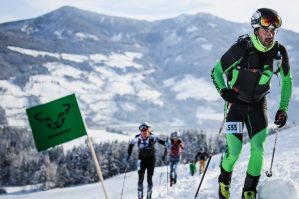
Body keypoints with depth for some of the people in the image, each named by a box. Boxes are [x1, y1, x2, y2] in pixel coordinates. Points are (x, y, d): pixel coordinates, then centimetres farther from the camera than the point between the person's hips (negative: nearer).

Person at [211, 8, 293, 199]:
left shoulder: (280, 52, -14)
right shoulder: (241, 49, -25)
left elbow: (287, 81, 4)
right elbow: (216, 72, -13)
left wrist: (283, 109, -2)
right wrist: (224, 91, -30)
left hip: (258, 104, 3)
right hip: (236, 103, -3)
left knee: (258, 149, -9)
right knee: (235, 151, -9)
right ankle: (224, 180, 22)